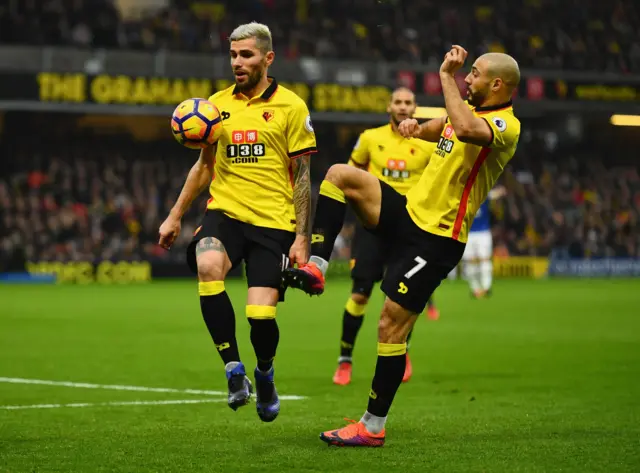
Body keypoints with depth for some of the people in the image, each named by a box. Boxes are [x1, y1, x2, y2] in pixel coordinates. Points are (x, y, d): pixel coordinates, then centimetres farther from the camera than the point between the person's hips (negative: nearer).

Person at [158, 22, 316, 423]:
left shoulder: (290, 106, 0)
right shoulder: (217, 104, 11)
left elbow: (302, 177, 0)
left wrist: (301, 239, -5)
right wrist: (175, 216, 17)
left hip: (273, 221, -3)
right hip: (224, 212, 3)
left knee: (261, 315, -13)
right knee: (207, 266, -31)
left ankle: (265, 374, 24)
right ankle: (234, 370, -20)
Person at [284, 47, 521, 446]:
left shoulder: (506, 125, -16)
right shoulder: (471, 111, 12)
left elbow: (466, 130, -40)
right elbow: (436, 128, 33)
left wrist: (447, 76, -29)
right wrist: (414, 126, 9)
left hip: (435, 239, -9)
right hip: (410, 213, 9)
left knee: (392, 324, -8)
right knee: (341, 175, -1)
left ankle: (373, 427, 0)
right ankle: (316, 267, -5)